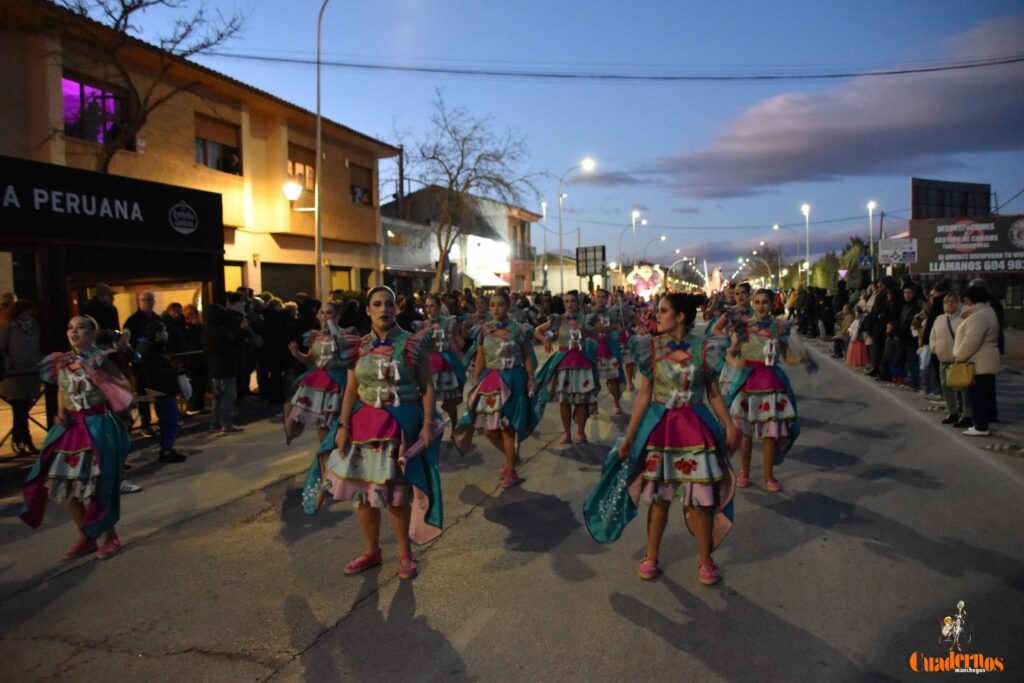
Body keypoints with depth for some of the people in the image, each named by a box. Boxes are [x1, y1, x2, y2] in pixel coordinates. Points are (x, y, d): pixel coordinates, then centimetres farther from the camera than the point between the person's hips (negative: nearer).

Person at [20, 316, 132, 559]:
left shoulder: (101, 359, -9)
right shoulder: (62, 361, 6)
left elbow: (126, 388, -17)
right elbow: (62, 391, 18)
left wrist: (96, 375, -24)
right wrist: (61, 414, 1)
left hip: (97, 424, -6)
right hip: (70, 426, 6)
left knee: (98, 484, -2)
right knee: (67, 483, 9)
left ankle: (111, 536, 17)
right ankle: (85, 538, 25)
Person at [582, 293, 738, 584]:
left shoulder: (704, 348, -2)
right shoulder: (651, 347, -2)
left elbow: (714, 393, 4)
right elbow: (644, 394, 1)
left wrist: (729, 424, -10)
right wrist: (629, 435, 0)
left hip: (695, 427, 0)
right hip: (660, 426, 0)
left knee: (701, 498, 4)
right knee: (659, 497, 10)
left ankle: (705, 561, 24)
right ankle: (651, 557, 28)